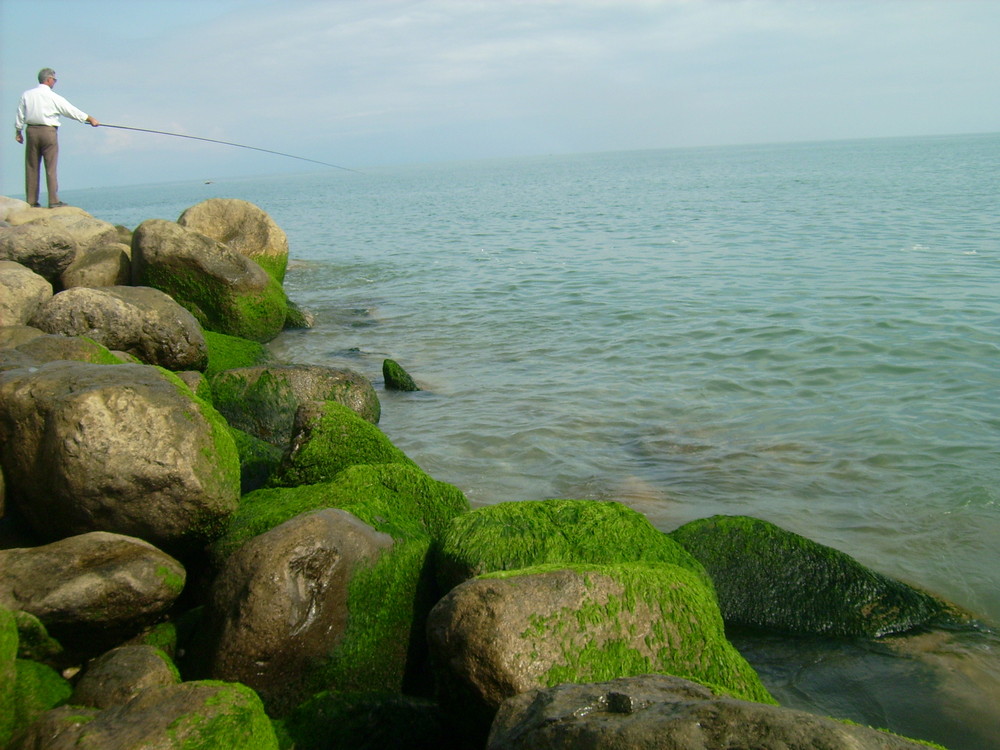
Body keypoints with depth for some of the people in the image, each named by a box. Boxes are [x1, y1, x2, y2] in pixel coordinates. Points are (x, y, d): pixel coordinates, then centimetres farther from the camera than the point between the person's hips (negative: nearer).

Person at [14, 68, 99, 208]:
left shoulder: (26, 95, 5)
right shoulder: (54, 97, -6)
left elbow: (20, 116, 8)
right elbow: (72, 111, 0)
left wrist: (18, 132, 18)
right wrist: (91, 119, 10)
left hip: (31, 131, 4)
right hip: (48, 132, -4)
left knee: (31, 167, 7)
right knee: (51, 167, -1)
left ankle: (31, 201, 9)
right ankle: (53, 201, -3)